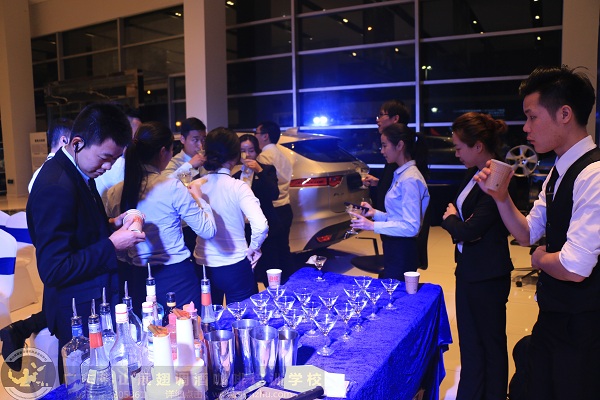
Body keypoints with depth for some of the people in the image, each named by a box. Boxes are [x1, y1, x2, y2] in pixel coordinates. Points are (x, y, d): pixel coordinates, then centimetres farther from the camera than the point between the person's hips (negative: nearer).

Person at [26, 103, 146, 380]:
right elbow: (53, 270, -24)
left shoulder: (80, 172, 4)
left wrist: (111, 225, 1)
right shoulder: (55, 188, -25)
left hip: (98, 304, 9)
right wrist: (111, 244, -22)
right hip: (81, 316, -9)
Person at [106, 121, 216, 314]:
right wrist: (198, 198, 4)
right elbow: (208, 231, -10)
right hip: (176, 277, -4)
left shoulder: (115, 192, -3)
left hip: (137, 278, 5)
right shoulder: (173, 188, -16)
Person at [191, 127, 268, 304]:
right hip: (234, 267, -4)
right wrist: (254, 247, -8)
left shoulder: (194, 186, -5)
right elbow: (261, 226, -25)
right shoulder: (237, 187, -15)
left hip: (203, 265, 4)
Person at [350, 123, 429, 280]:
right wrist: (375, 213, 3)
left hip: (402, 251, -9)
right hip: (394, 248, 9)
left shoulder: (410, 179, -18)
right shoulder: (401, 175, 11)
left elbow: (411, 226, -23)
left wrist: (373, 226, -24)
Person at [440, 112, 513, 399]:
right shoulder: (473, 174, 6)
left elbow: (470, 229, -24)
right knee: (469, 343, 20)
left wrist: (450, 219, -4)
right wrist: (457, 221, -12)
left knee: (491, 344, 11)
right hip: (468, 269, 9)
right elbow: (459, 210, 10)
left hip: (487, 276, -9)